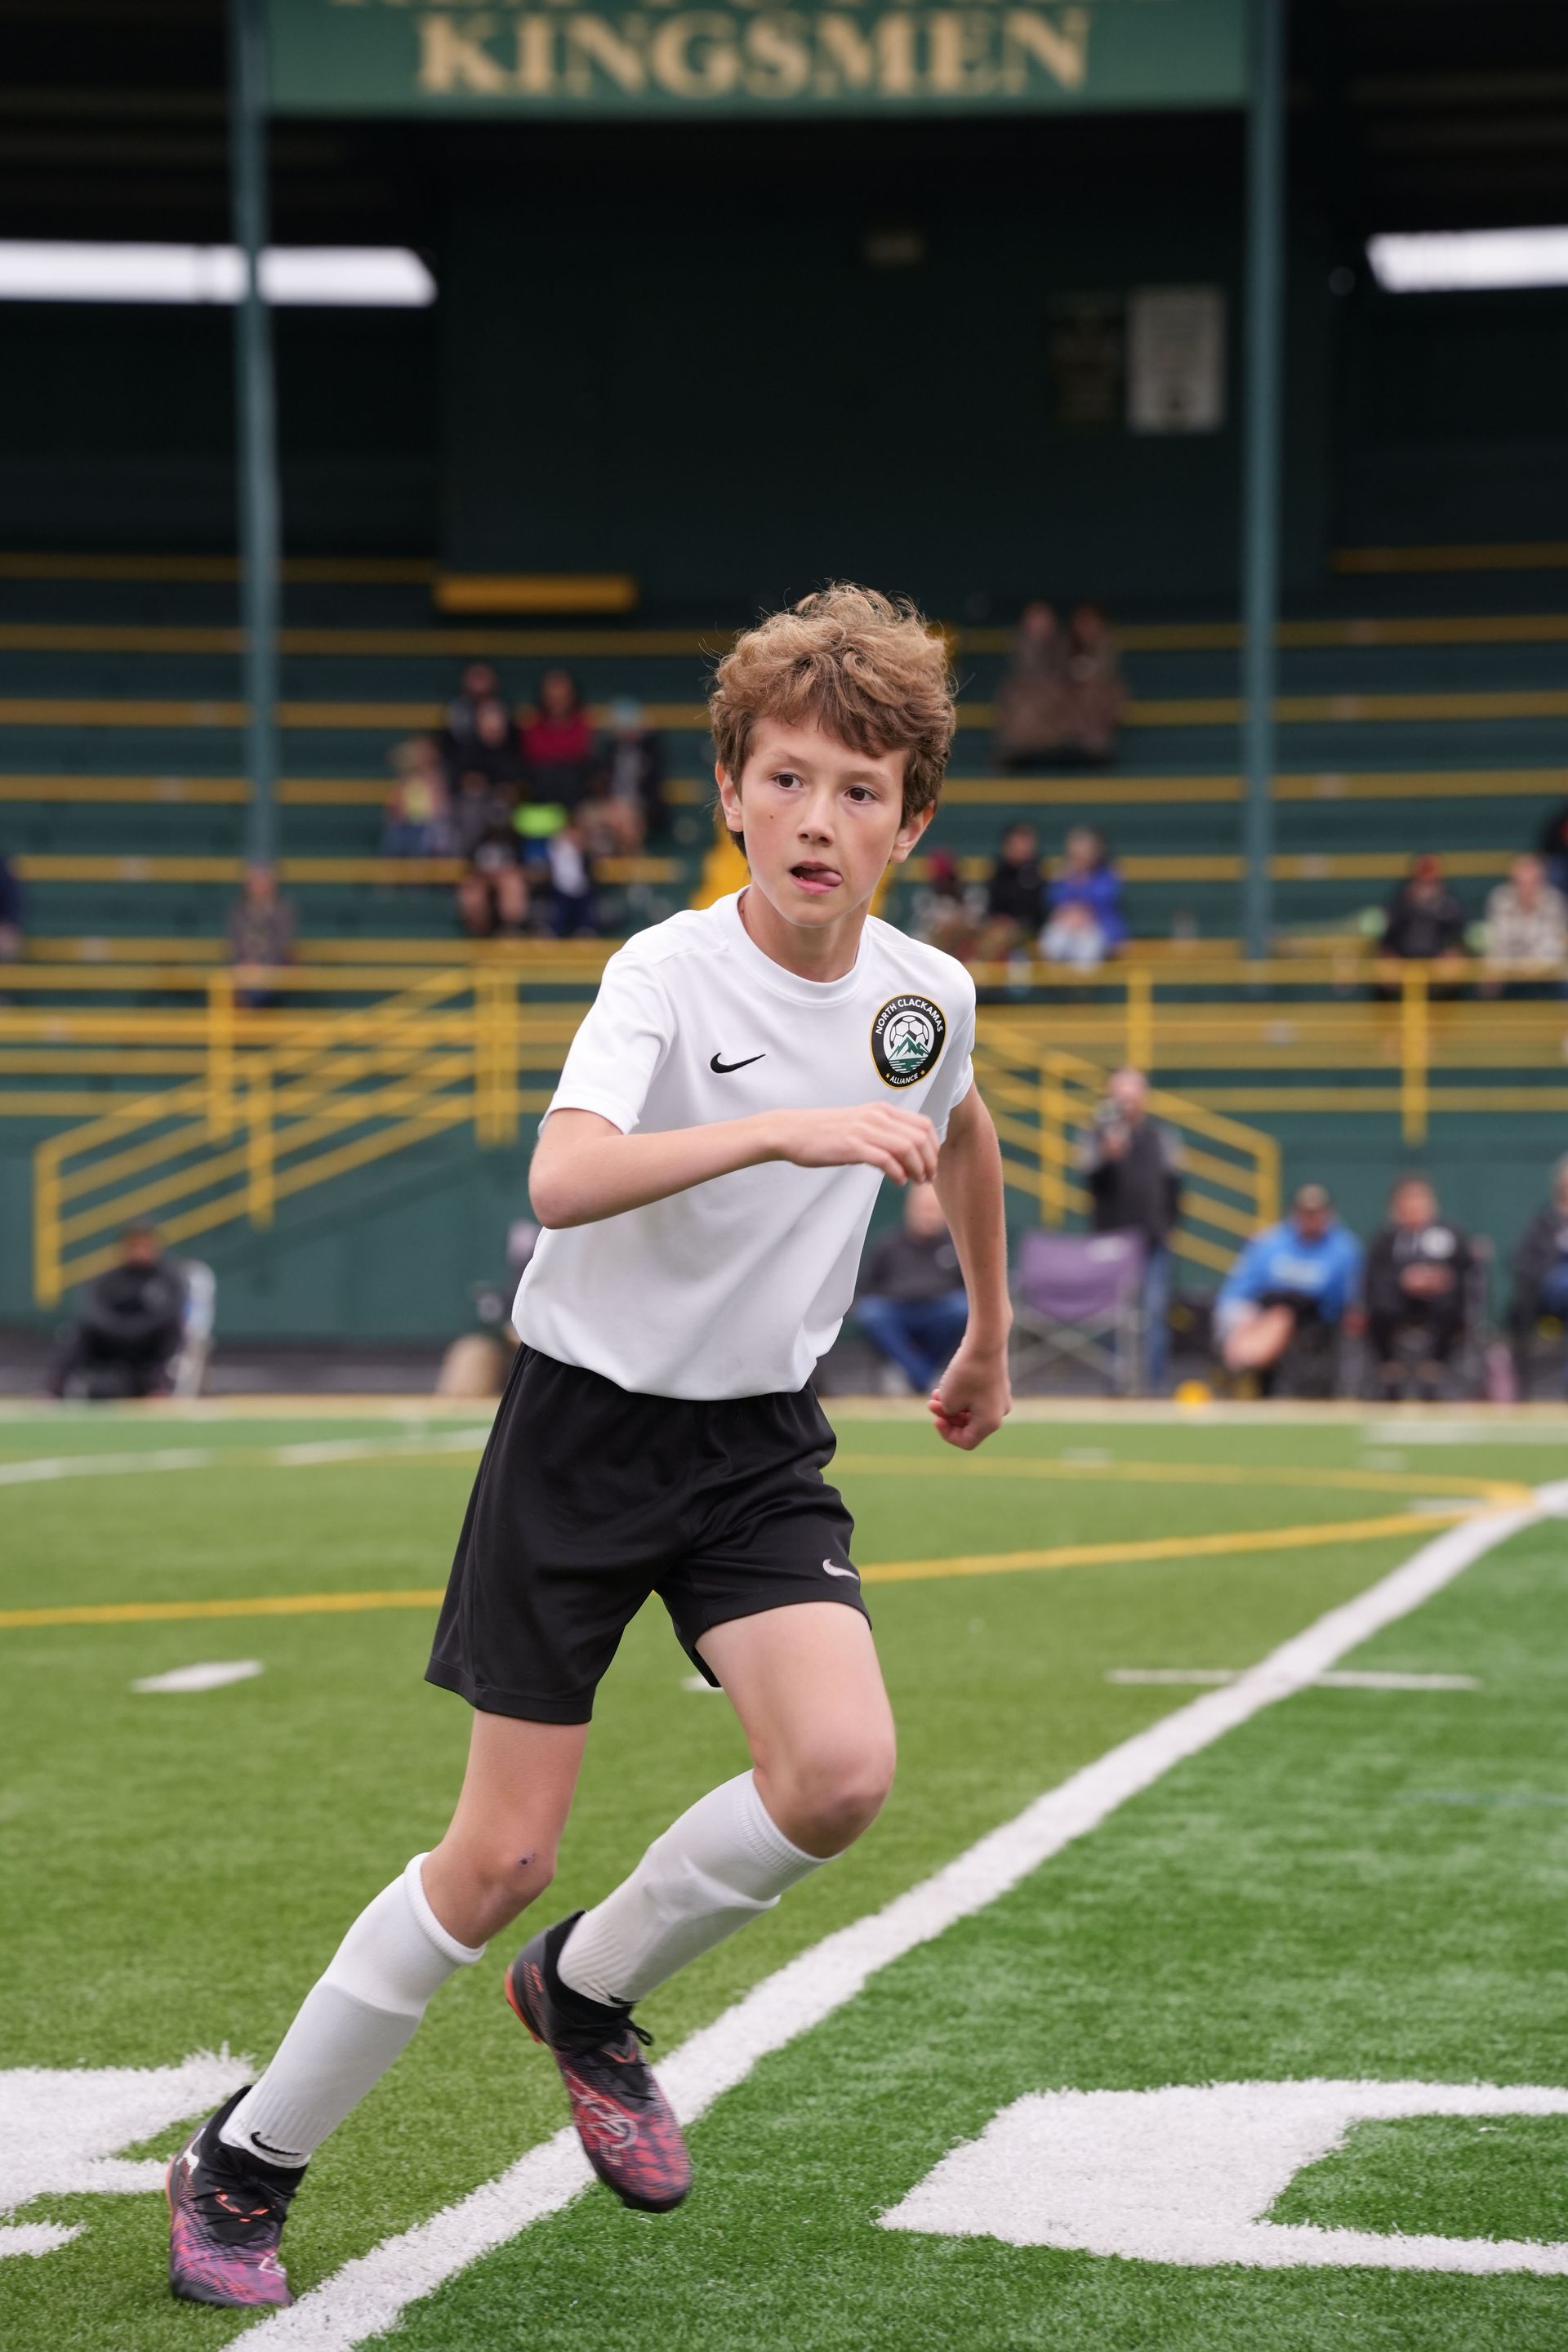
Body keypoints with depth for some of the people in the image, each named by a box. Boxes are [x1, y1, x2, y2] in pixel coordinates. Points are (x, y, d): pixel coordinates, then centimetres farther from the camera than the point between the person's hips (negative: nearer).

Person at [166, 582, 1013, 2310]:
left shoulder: (926, 996, -1)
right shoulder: (670, 971, -18)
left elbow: (958, 1132, 24)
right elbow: (561, 1181, -36)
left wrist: (989, 1334, 33)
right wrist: (782, 1130, -46)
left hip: (759, 1444, 4)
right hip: (589, 1427, -4)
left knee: (840, 1774, -20)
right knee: (501, 1859, -3)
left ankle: (588, 1992, 11)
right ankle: (246, 2161, 18)